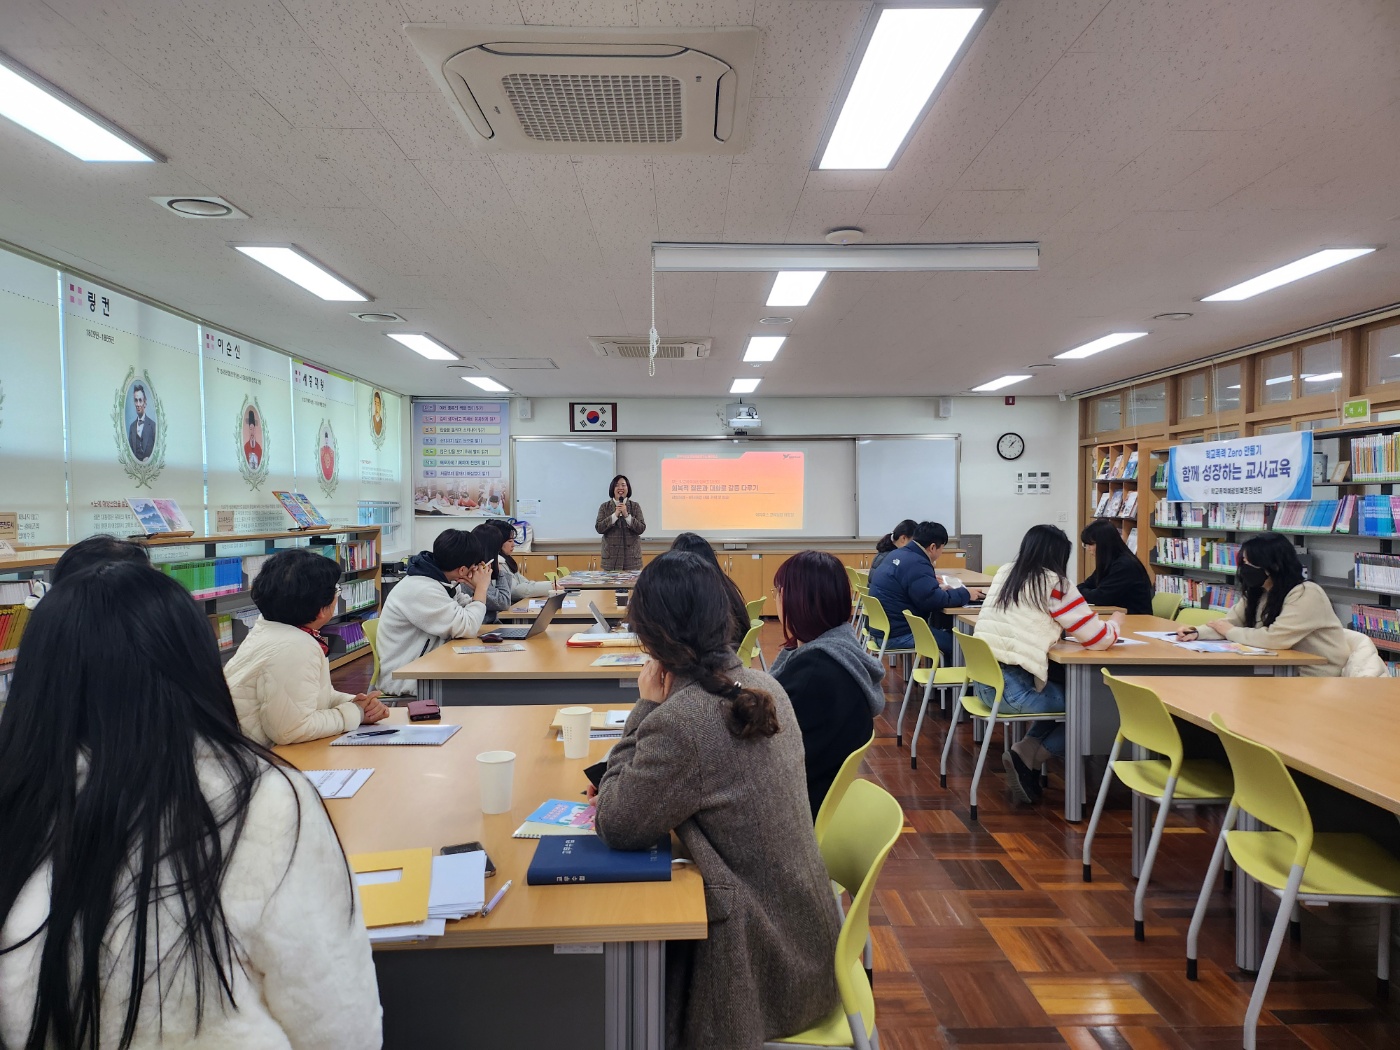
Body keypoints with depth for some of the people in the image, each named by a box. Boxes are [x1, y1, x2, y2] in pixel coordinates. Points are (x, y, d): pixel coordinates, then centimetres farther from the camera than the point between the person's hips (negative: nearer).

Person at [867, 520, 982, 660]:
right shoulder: (916, 564, -19)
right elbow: (934, 601, -23)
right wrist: (965, 594, -9)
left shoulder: (897, 555, 11)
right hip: (897, 636, -10)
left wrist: (938, 588, 15)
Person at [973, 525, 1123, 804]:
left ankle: (1027, 753, 13)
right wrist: (1115, 622, 18)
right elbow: (1098, 639, -1)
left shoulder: (1004, 573, 12)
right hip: (1014, 689, -7)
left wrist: (1053, 624, 22)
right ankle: (1027, 755, 3)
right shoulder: (1054, 584, -7)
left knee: (1063, 692, 24)